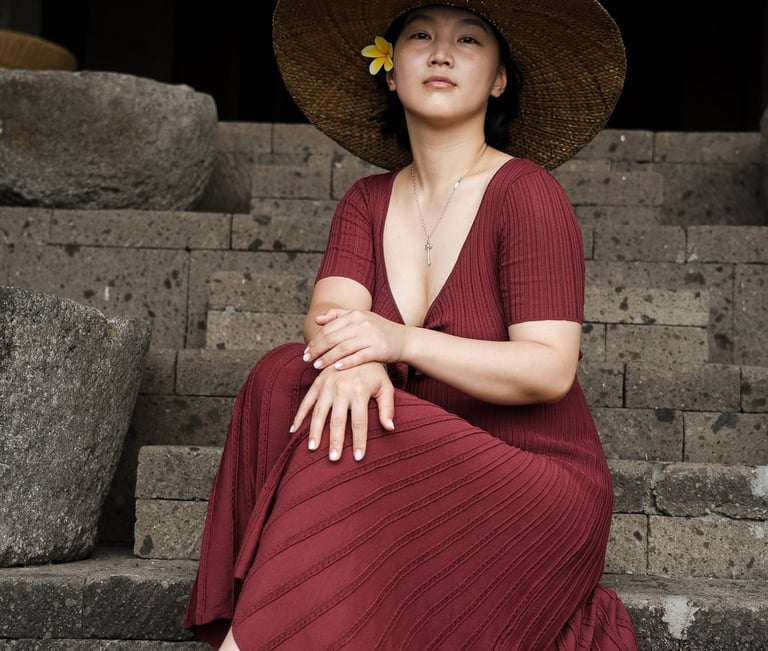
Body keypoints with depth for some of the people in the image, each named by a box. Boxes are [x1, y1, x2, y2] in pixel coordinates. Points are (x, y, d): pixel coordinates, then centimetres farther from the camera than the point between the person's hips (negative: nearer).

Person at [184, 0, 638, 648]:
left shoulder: (526, 193, -9)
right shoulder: (370, 200, 10)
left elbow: (550, 369, -16)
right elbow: (329, 313, -7)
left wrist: (403, 341, -29)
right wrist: (353, 361, -32)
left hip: (536, 486, -5)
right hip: (418, 467, 5)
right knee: (288, 374, -20)